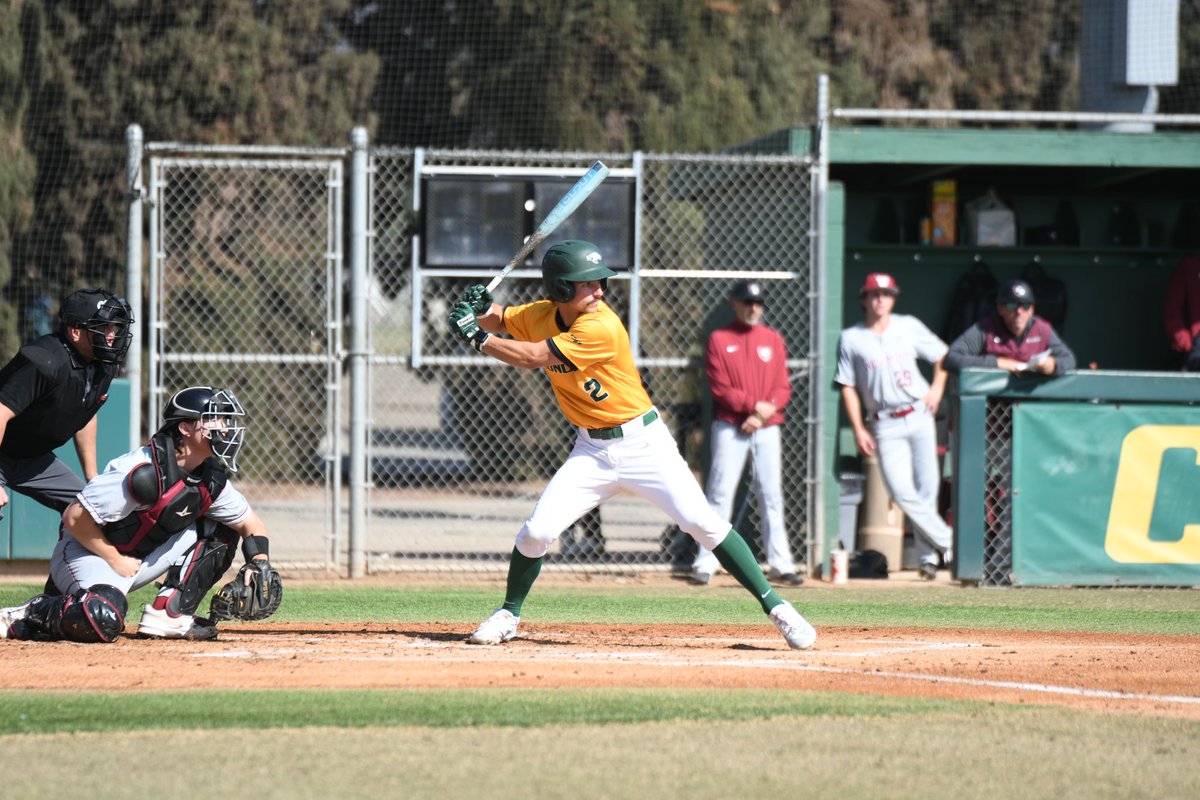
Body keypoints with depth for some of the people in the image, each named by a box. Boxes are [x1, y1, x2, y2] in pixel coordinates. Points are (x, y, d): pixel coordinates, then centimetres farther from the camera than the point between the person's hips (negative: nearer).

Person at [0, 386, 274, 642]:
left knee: (220, 530, -3)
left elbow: (251, 523, 10)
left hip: (143, 557, 8)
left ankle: (169, 614, -6)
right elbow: (74, 518, -25)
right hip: (88, 554, -8)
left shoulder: (212, 480, -4)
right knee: (102, 623, -38)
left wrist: (260, 566, -10)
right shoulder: (145, 473, -28)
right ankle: (25, 617, -10)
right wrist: (115, 561, -17)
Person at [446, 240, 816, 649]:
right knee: (537, 531, -8)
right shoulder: (541, 315, -2)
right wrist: (478, 308, -9)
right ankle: (508, 615, 14)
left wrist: (477, 337, -21)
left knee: (703, 523, -12)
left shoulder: (601, 327, -23)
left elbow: (533, 357, -26)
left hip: (643, 442, -5)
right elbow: (499, 320, 14)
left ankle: (774, 605, -5)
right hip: (592, 451, 5)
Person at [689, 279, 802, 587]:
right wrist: (753, 405, -16)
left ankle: (781, 565, 5)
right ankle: (704, 565, -6)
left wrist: (766, 412, -11)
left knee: (772, 497, 3)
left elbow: (783, 388, 6)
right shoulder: (719, 339, 1)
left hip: (767, 428, 3)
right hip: (730, 427, -3)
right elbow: (720, 388, -7)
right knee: (720, 494, -6)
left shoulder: (773, 339, 10)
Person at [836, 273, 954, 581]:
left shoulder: (909, 326, 8)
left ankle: (928, 555, 8)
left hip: (919, 415, 1)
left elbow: (942, 356, 17)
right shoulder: (851, 339, 4)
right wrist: (859, 429, -2)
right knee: (901, 491, -12)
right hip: (885, 425, -1)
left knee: (926, 486, -2)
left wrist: (937, 389, 1)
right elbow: (848, 387, 5)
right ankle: (947, 541, -1)